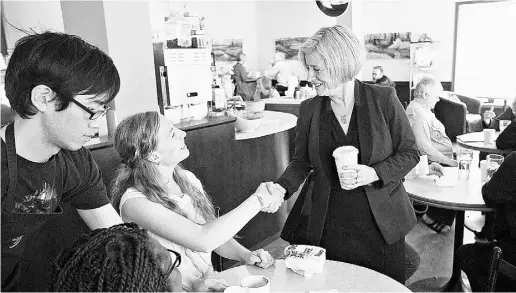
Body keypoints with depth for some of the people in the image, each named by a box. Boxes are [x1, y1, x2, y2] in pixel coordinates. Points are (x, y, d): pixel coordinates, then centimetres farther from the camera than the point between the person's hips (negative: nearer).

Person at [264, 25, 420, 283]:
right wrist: (281, 188, -12)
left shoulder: (383, 99, -7)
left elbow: (410, 153, -2)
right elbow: (301, 161, 6)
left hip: (381, 223, -1)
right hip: (327, 224, 1)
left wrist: (374, 173, -18)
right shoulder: (309, 109, 0)